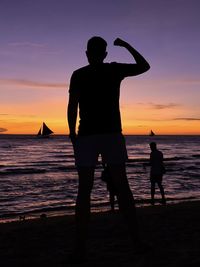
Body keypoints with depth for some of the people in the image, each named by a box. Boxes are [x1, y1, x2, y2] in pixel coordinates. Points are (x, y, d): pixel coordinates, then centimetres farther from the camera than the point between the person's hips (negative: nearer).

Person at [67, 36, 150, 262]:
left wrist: (72, 134, 4)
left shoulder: (78, 75, 5)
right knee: (122, 186, 6)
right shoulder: (114, 69, 7)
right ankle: (136, 239, 8)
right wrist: (127, 45, 26)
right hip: (112, 134, 1)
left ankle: (80, 248, -3)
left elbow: (72, 106, -4)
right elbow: (144, 66, 20)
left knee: (84, 189, 0)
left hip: (86, 135, -1)